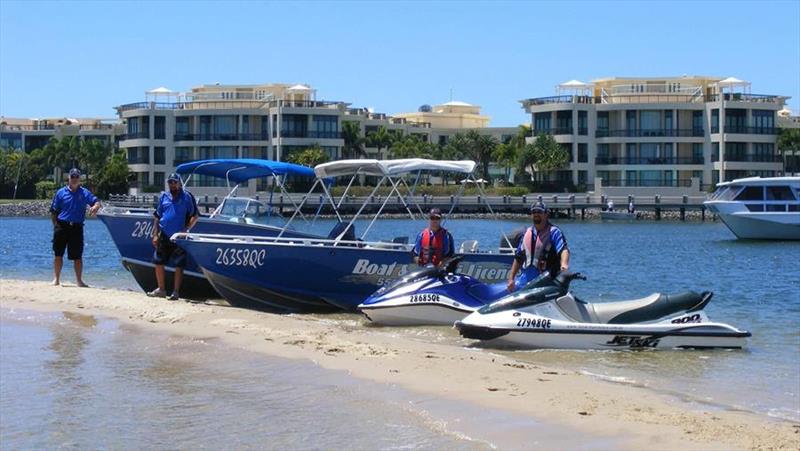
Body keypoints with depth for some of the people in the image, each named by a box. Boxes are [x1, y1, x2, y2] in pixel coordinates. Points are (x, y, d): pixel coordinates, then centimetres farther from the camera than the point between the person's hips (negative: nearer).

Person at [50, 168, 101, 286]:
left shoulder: (85, 193, 7)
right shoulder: (61, 192, 6)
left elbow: (97, 202, -4)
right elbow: (53, 211, 6)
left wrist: (95, 207, -28)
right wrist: (55, 224, -6)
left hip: (77, 228, 0)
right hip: (62, 226, 0)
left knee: (77, 256, 3)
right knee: (58, 254, 2)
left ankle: (79, 280, 10)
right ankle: (56, 279, 10)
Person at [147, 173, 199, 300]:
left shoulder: (187, 197, -1)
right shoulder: (164, 197, 11)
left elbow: (195, 216, -3)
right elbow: (157, 217, 14)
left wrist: (186, 229, -14)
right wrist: (155, 235, 6)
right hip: (163, 236, 5)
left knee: (179, 265, -1)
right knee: (158, 262, 8)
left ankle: (176, 292, 5)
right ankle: (161, 289, 21)